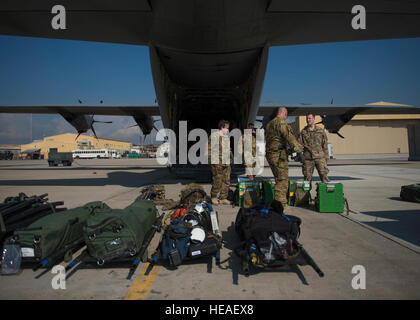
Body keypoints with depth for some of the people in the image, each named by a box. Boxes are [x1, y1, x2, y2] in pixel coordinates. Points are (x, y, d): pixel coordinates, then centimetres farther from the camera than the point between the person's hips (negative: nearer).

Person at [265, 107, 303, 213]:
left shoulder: (269, 124, 20)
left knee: (280, 179, 16)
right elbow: (288, 136, -21)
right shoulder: (281, 122, -9)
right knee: (282, 180, -5)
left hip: (270, 154, 9)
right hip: (279, 154, -9)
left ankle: (282, 203, 23)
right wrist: (298, 147, -19)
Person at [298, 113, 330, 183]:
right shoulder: (303, 131, 8)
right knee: (307, 176, 4)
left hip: (319, 156, -1)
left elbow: (325, 144, 10)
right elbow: (299, 143, 6)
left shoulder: (321, 130, 8)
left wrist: (326, 156, 6)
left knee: (323, 174, -6)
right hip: (307, 157, 1)